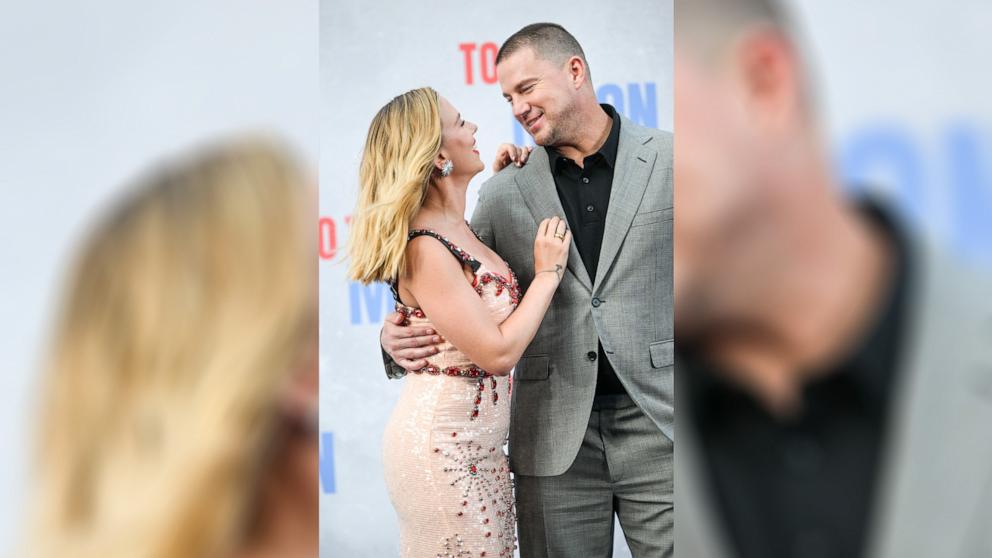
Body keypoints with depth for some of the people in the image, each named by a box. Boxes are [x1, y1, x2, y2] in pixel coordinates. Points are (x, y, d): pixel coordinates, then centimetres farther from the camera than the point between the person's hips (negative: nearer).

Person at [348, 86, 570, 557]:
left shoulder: (458, 228, 5)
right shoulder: (424, 249, -21)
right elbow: (498, 352, -22)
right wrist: (548, 271, -11)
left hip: (480, 444, 9)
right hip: (442, 447, -9)